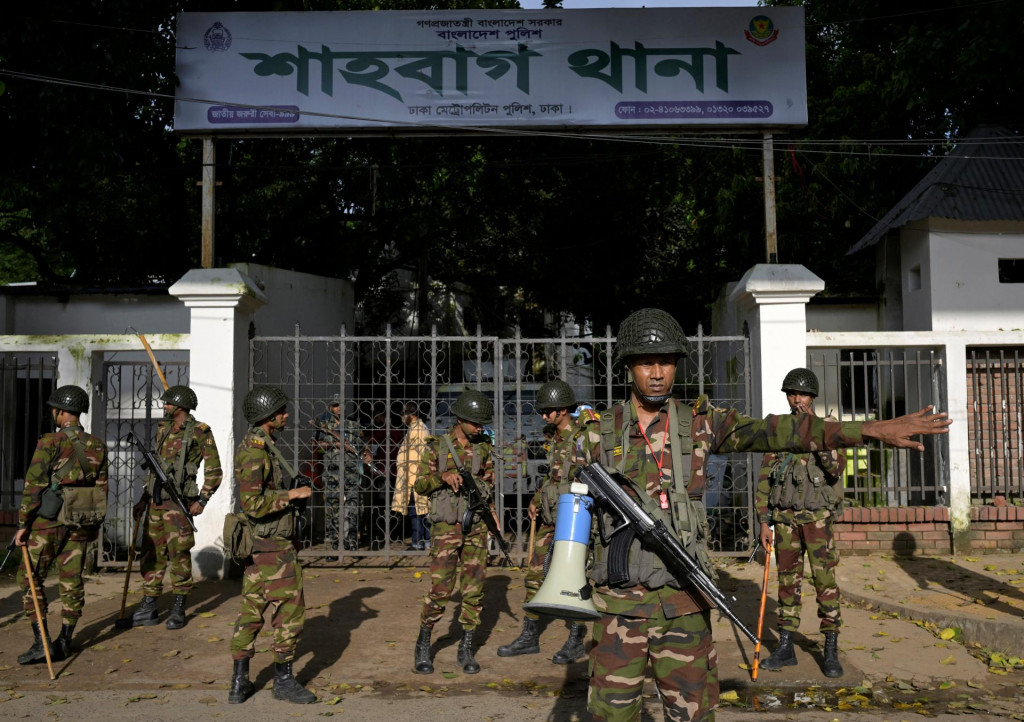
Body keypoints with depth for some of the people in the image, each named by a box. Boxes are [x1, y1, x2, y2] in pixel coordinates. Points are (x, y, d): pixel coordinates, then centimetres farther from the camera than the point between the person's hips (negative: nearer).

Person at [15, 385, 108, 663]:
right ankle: (64, 643, 16)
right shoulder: (97, 446, 4)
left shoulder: (50, 442, -12)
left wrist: (23, 523, -8)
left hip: (49, 521, -5)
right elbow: (102, 488, 8)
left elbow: (34, 485, -15)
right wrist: (96, 523, 17)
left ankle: (41, 642, 2)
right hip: (81, 523, 5)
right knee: (71, 581, 11)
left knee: (30, 579, 7)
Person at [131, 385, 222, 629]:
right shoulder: (163, 430, 13)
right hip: (156, 502, 7)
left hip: (178, 502, -7)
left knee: (179, 554, -2)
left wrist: (202, 500, -12)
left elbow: (214, 471, -6)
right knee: (152, 554, 9)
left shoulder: (200, 432, -7)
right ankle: (148, 608, 17)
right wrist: (144, 499, 18)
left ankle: (179, 609, 9)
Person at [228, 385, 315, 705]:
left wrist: (292, 495, 14)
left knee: (251, 610, 13)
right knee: (290, 609, 0)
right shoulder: (256, 450, -20)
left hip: (259, 544, 10)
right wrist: (290, 495, -18)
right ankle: (284, 680, 11)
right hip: (273, 545, -10)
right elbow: (253, 503, -26)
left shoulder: (259, 446, 12)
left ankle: (239, 682, 20)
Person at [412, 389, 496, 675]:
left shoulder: (483, 447, 6)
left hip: (476, 526, 4)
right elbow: (420, 485, -2)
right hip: (446, 526, -3)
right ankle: (423, 645, 15)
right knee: (440, 590, -6)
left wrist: (491, 509, 2)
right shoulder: (437, 446, -4)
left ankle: (466, 650, 17)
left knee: (474, 589, 3)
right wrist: (443, 476, -20)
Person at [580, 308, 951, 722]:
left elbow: (779, 431, -7)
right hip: (621, 604, 0)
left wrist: (874, 428, -14)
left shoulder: (698, 423, 2)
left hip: (684, 603, 0)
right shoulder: (599, 433, 1)